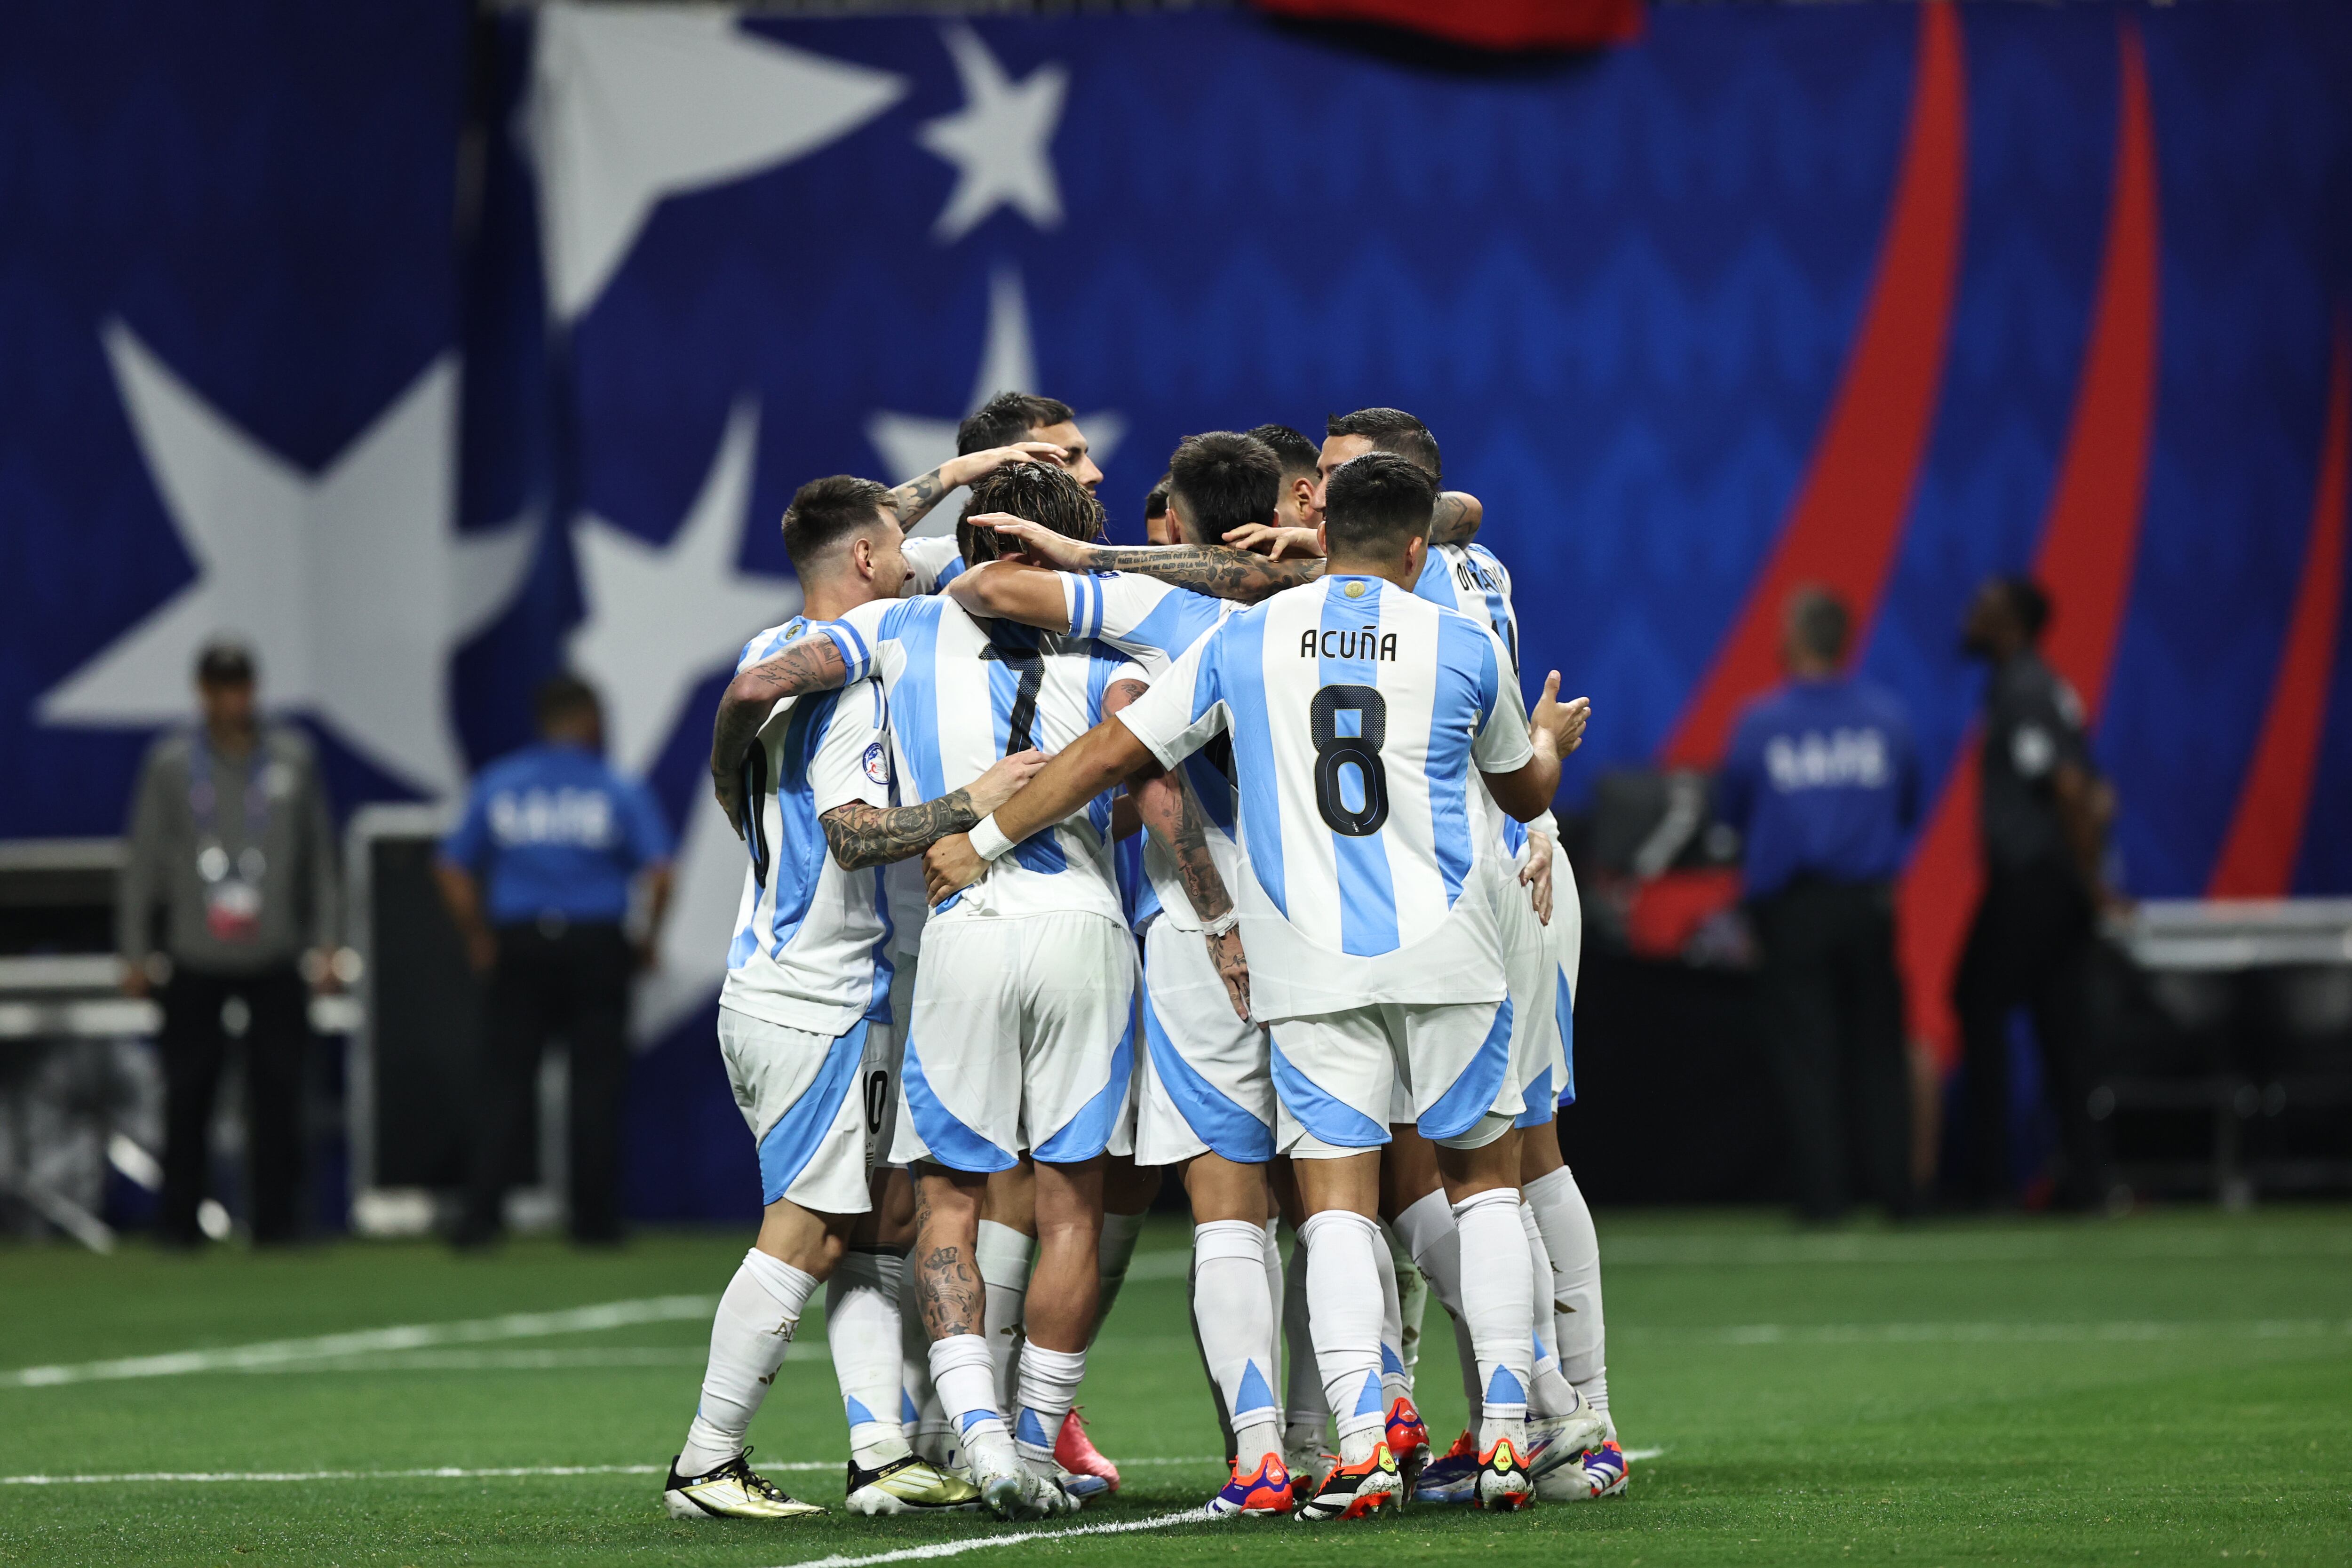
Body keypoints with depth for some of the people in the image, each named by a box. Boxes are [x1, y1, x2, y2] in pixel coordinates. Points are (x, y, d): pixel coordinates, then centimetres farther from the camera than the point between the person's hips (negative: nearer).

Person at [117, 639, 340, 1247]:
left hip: (276, 961, 1)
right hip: (193, 962, -1)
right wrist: (134, 952, 2)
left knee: (279, 1091, -2)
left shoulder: (294, 758, 7)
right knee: (187, 1092, -1)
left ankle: (277, 1219, 5)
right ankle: (178, 1222, 7)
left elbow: (320, 855, 11)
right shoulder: (170, 763, 3)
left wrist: (326, 944, 7)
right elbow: (142, 860, 6)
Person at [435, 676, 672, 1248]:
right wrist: (649, 940, 3)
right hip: (595, 944, -2)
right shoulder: (619, 792, -1)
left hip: (518, 945, 2)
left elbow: (452, 869, 6)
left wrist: (478, 939, 13)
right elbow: (659, 873, -10)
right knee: (596, 1082, 4)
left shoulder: (497, 786, 7)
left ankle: (482, 1213, -9)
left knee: (504, 1082, 1)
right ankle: (595, 1217, 6)